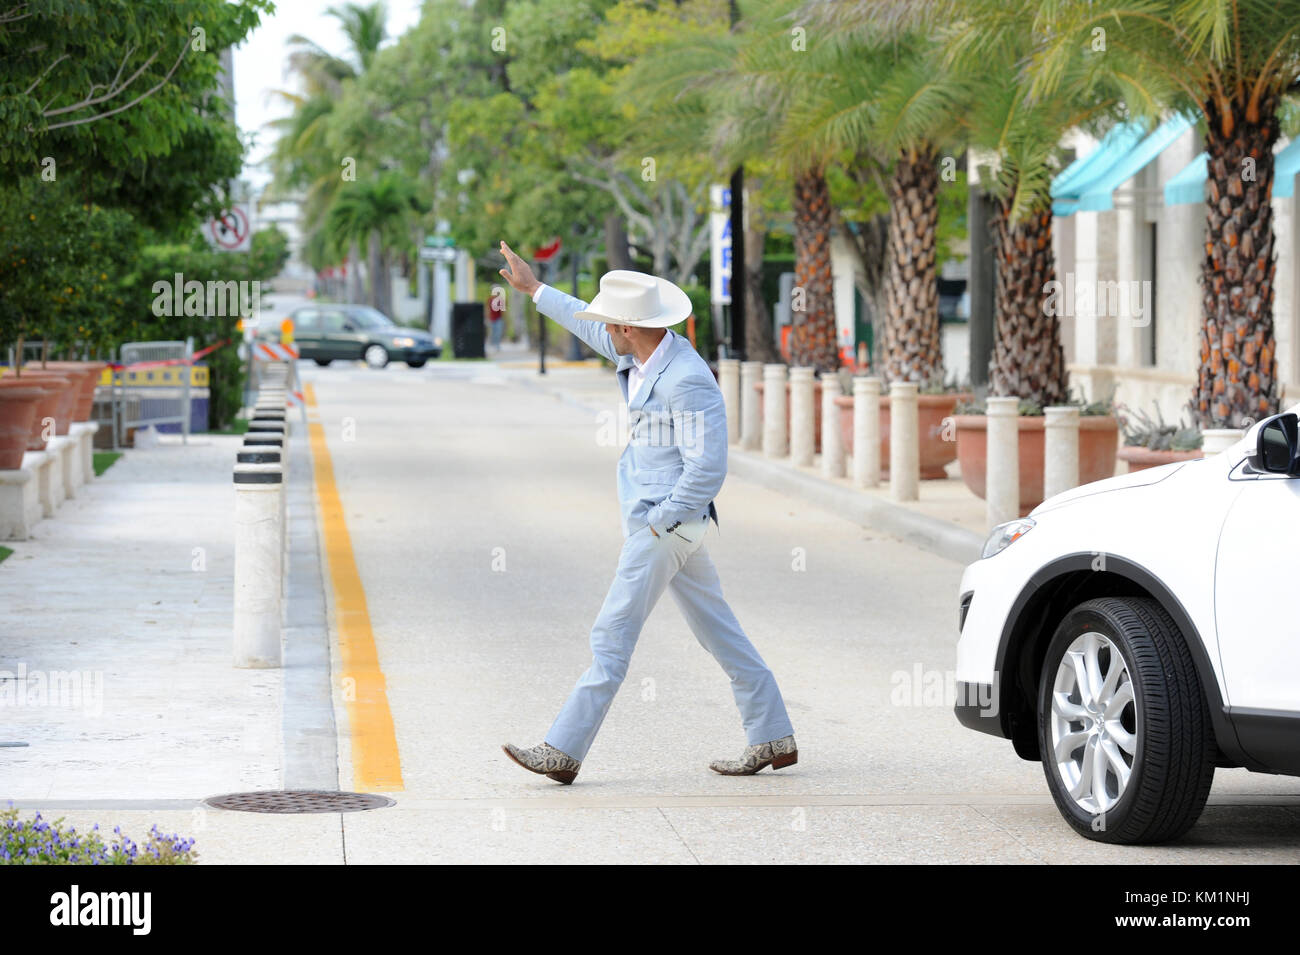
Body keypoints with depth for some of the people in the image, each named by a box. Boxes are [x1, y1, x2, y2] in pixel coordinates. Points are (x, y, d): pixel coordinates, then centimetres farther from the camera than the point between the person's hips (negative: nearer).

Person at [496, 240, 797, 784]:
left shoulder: (687, 380, -23)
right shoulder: (643, 354, 5)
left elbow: (707, 468, -24)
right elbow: (592, 329, 25)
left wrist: (655, 525, -18)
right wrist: (533, 289, 31)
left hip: (666, 523, -10)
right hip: (658, 519, 10)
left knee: (612, 636, -7)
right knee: (717, 630, 12)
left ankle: (562, 752, -4)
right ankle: (773, 739, 16)